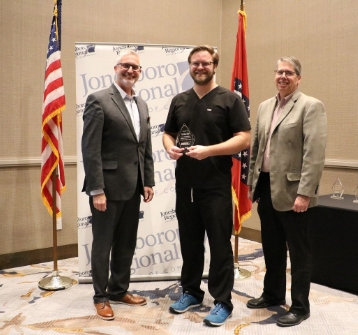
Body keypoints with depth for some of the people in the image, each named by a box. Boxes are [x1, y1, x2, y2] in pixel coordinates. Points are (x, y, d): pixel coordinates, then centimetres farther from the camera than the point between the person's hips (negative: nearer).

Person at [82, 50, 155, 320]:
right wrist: (96, 190, -18)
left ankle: (119, 290, 34)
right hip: (108, 186, -7)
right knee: (103, 244, 8)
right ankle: (101, 296, 25)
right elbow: (90, 149, -14)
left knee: (127, 243, 17)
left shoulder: (142, 105, 13)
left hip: (132, 187, 7)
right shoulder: (99, 100, -9)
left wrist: (148, 181, 9)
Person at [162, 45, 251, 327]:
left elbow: (244, 139, -9)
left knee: (220, 244, 3)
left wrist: (208, 150, -21)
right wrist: (170, 147, -6)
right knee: (189, 242, 14)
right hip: (185, 184, 5)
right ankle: (191, 292, 30)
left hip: (216, 185, -5)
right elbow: (168, 132, 18)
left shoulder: (229, 99, -3)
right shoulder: (179, 101, 12)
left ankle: (223, 301, 16)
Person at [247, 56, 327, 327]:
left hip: (292, 191, -6)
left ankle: (300, 307, 23)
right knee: (271, 247, 19)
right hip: (266, 188, 7)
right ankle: (273, 294, 37)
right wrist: (252, 182, 13)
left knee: (298, 251, 7)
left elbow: (314, 154, -16)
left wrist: (304, 193, -20)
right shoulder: (265, 107, 13)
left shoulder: (311, 106, -8)